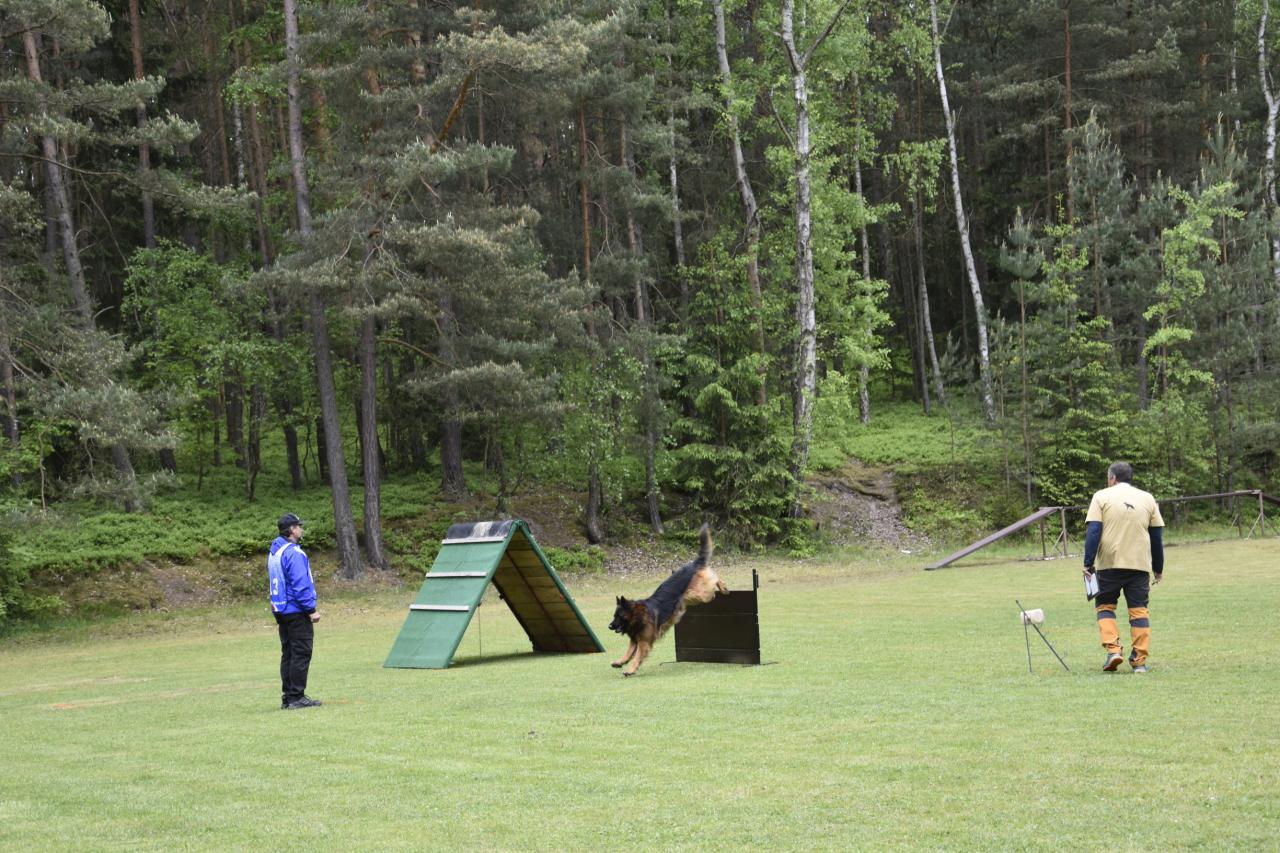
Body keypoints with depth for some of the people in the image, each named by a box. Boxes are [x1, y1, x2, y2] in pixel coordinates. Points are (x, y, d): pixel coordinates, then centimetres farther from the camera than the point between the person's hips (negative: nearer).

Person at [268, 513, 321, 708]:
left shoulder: (274, 552, 13)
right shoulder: (293, 553, -17)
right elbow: (301, 585, -20)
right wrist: (311, 610, -15)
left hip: (280, 611, 9)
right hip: (297, 611, -9)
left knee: (288, 654, 12)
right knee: (301, 654, -5)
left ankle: (287, 697, 14)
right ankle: (296, 697, -5)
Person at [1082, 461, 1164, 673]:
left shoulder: (1102, 497, 2)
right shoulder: (1147, 499, 12)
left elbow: (1093, 532, -7)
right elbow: (1157, 536, 13)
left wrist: (1088, 563, -7)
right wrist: (1158, 568, 20)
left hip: (1109, 563, -2)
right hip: (1140, 564, 2)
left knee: (1105, 606, 11)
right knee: (1138, 610, 6)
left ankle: (1113, 649, -6)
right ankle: (1140, 660, 2)